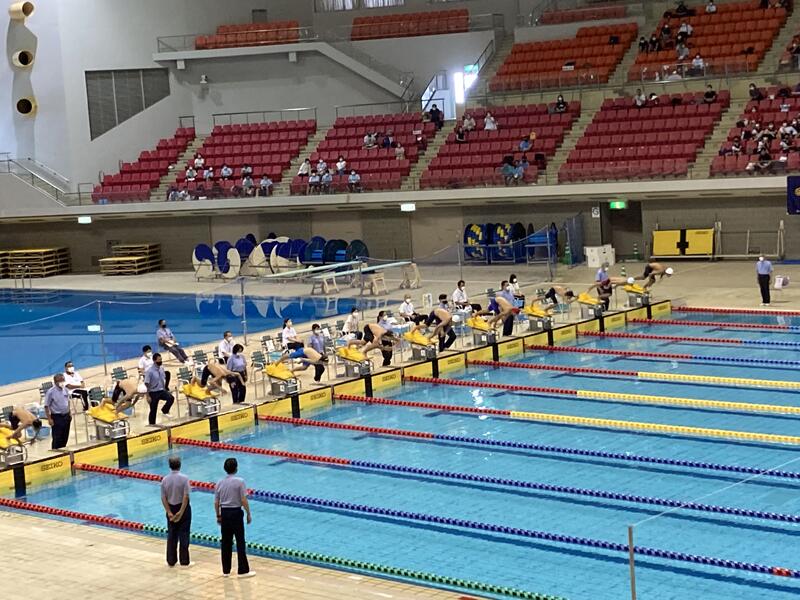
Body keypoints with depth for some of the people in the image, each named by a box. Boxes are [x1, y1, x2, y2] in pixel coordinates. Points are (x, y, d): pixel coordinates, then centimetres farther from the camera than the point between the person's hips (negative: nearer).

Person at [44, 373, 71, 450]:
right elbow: (46, 406, -11)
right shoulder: (51, 392, -13)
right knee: (57, 438, -3)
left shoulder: (66, 390, 5)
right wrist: (49, 419, -15)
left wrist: (69, 414, 16)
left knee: (65, 437, 13)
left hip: (66, 416, 6)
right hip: (56, 417, -6)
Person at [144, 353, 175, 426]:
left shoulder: (162, 368, 1)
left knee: (171, 398, -21)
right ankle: (152, 424, 19)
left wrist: (165, 389, 14)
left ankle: (165, 411, 2)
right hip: (153, 392, -5)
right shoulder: (150, 371, -17)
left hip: (162, 390, 5)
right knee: (153, 409, 3)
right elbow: (146, 384, -15)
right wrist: (148, 396, -16)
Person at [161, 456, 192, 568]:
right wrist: (181, 512, -17)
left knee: (171, 536, 12)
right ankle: (184, 561, 6)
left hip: (171, 509, 3)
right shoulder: (184, 478, -15)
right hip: (183, 508, -3)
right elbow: (186, 497, -20)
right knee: (183, 535, 3)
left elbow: (163, 498, -6)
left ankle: (171, 561, 16)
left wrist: (169, 512, -7)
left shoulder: (165, 480, -4)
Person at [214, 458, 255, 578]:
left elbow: (216, 503, 5)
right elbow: (244, 501, -15)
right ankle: (243, 570, 5)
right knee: (240, 542, 2)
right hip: (236, 513, -4)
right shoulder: (239, 481, -12)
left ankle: (226, 570, 17)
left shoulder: (220, 483, 1)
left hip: (224, 513, 5)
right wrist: (248, 514, -3)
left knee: (226, 542, 11)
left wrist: (218, 516, 17)